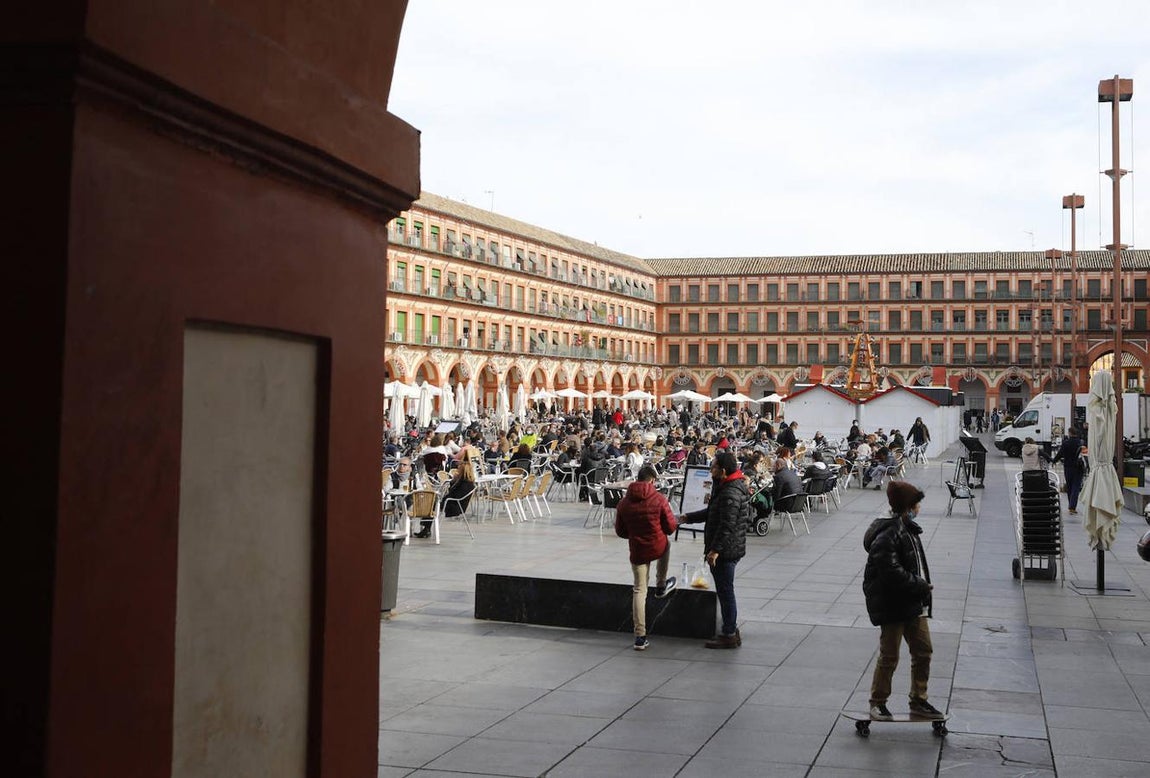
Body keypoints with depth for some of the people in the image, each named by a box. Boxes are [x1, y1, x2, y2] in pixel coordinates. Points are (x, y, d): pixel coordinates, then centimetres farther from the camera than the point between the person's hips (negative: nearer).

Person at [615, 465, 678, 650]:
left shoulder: (624, 503, -2)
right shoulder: (659, 499, -12)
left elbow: (620, 531, 6)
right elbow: (671, 527, -7)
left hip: (637, 551, 2)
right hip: (658, 548, -2)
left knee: (639, 591, 9)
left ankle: (640, 637, 5)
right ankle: (661, 585, 45)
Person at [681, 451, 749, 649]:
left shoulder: (730, 494, -22)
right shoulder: (725, 488, 12)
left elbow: (727, 525, -26)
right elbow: (711, 513, 24)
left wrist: (715, 549, -25)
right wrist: (688, 517, 23)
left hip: (726, 551, -11)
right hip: (727, 549, 11)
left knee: (725, 591, -2)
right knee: (725, 591, 17)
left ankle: (729, 635, 5)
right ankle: (731, 630, 26)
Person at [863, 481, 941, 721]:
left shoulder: (908, 528, 10)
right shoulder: (887, 535, -22)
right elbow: (892, 573, -27)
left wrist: (922, 586, 5)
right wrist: (920, 586, -18)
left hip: (914, 604, 9)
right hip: (892, 605, -9)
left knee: (923, 651, 13)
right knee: (889, 656, 2)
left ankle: (918, 701, 26)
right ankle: (878, 702, 18)